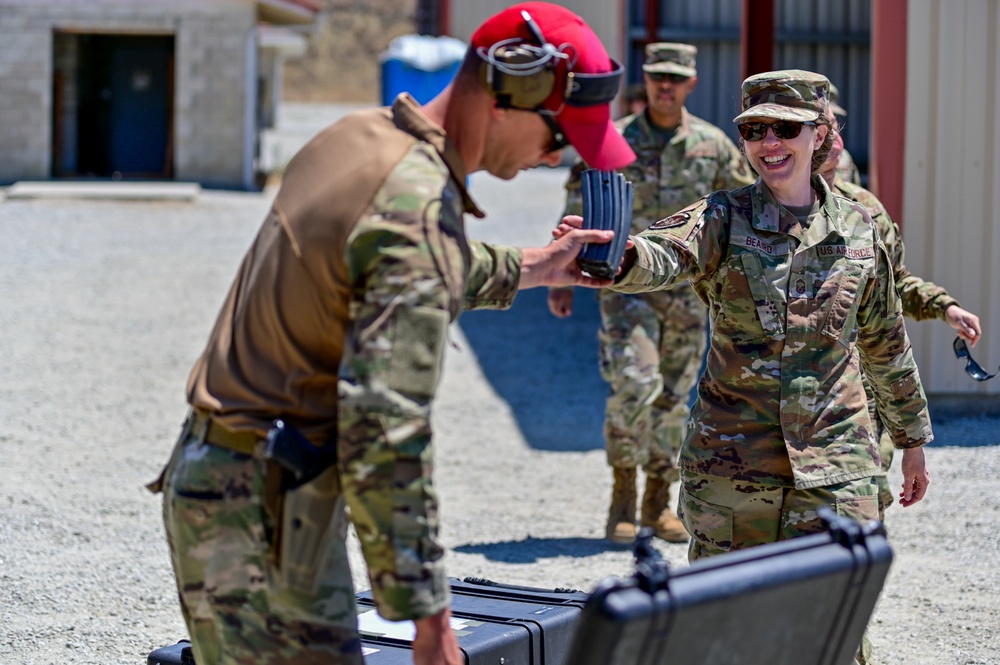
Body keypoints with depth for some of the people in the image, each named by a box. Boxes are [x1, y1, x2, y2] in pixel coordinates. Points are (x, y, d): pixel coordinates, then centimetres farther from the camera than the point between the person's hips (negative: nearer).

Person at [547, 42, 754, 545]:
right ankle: (623, 491, -2)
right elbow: (578, 214, 2)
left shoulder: (714, 145, 4)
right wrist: (560, 281, -2)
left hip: (686, 290, 3)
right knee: (634, 383, -18)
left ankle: (658, 502, 19)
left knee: (673, 397, 8)